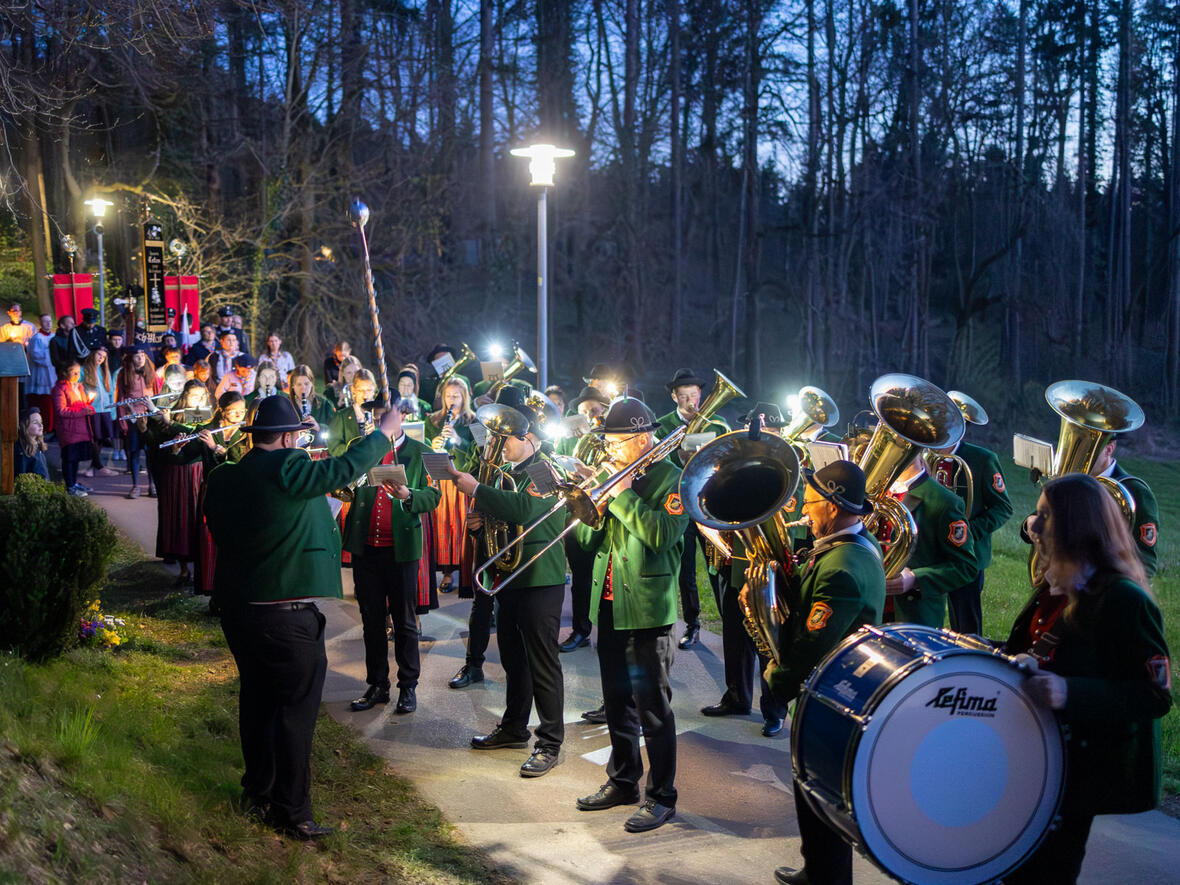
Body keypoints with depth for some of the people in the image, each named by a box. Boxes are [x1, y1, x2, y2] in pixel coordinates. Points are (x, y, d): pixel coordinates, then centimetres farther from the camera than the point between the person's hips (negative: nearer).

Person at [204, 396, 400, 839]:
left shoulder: (222, 479, 4)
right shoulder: (286, 470, -18)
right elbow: (344, 468, -15)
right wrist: (383, 434, 0)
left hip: (237, 604, 8)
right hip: (285, 614, -8)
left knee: (257, 698, 20)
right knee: (295, 707, 2)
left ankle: (257, 792, 31)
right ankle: (292, 810, 7)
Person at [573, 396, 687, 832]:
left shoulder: (670, 478, -7)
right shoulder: (613, 476, 13)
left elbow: (662, 533, -23)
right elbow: (587, 540, 11)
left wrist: (622, 494, -19)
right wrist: (597, 505, -8)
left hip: (646, 608, -7)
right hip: (608, 604, 7)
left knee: (652, 707, -1)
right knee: (617, 703, 17)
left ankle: (661, 797, 9)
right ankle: (622, 781, 31)